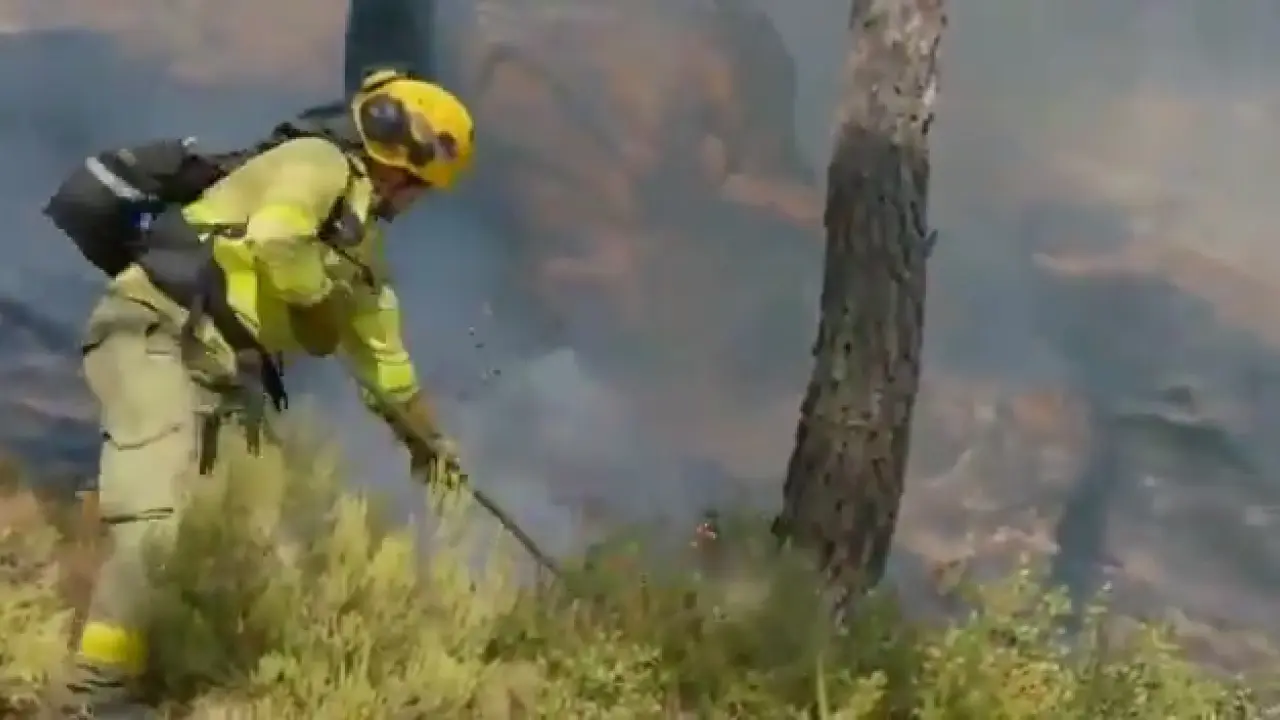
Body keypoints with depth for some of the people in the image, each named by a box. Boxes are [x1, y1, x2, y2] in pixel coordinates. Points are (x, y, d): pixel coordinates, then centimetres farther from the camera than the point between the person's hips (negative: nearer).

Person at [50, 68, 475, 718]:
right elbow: (275, 245, -25)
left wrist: (425, 434, 38)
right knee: (159, 515, -21)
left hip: (214, 366, 10)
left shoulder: (361, 237, 24)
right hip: (154, 332, -10)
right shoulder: (316, 165, -4)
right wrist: (328, 284, -5)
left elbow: (379, 346, 33)